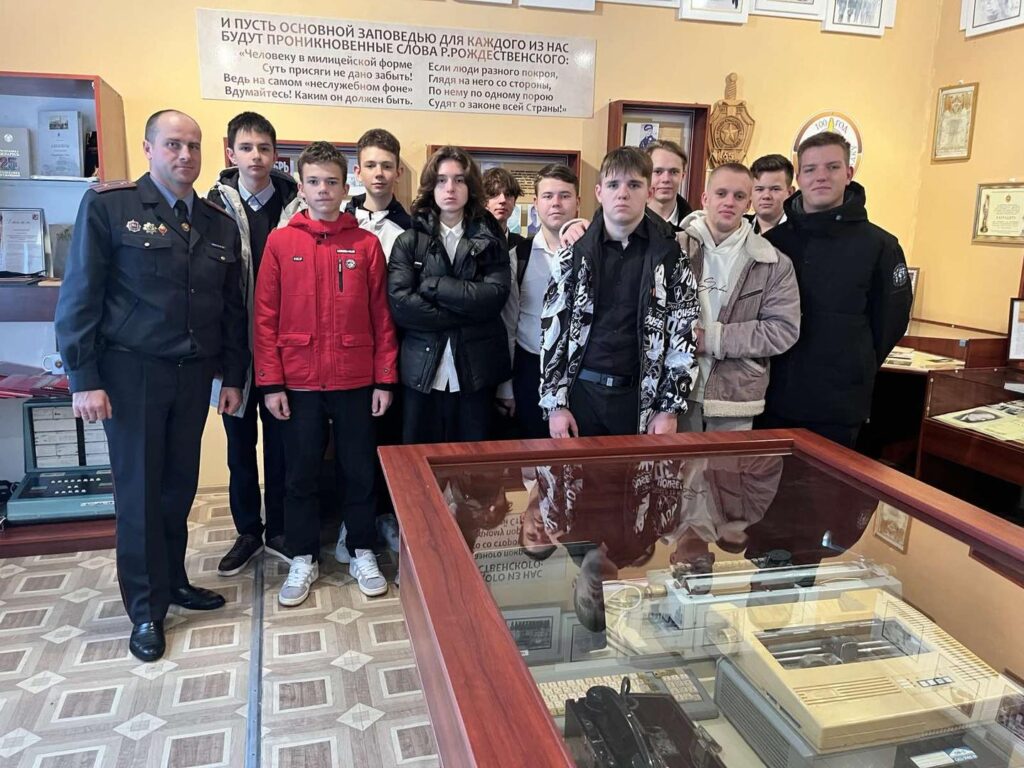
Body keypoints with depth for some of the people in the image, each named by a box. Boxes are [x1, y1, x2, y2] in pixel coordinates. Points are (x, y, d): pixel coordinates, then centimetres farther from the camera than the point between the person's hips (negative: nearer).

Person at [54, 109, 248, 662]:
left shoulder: (219, 224, 9)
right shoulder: (108, 205, -5)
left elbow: (232, 307, 12)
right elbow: (79, 296, -7)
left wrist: (233, 376, 9)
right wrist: (84, 379, -11)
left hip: (194, 374, 4)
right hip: (131, 372, -4)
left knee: (179, 486, 12)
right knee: (139, 491, 4)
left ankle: (172, 580, 31)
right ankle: (147, 610, 18)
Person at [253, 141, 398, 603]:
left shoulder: (366, 244, 2)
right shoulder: (280, 241, 1)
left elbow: (381, 316, 3)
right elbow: (266, 317, 0)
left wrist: (385, 379, -1)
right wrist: (270, 383, -5)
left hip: (356, 382, 0)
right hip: (299, 382, 0)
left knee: (360, 470, 10)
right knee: (301, 473, 10)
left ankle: (362, 555, 26)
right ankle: (303, 560, 26)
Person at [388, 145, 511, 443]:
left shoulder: (489, 240, 7)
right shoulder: (409, 242, 4)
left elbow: (494, 296, -10)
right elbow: (399, 303, -10)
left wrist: (432, 285, -11)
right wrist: (465, 315, -11)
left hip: (476, 370, 1)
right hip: (422, 371, 0)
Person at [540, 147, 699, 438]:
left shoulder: (670, 254, 0)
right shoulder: (575, 251, 1)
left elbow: (684, 334, 0)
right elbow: (552, 327, 2)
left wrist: (670, 409, -4)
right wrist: (555, 403, -2)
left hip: (641, 396, 0)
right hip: (581, 391, 1)